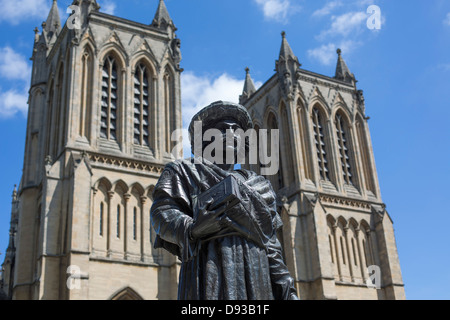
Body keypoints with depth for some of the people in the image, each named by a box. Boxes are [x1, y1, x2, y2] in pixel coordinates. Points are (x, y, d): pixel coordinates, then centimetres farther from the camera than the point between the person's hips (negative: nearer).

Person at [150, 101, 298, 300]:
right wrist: (192, 229, -19)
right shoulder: (186, 170, 18)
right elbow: (162, 211, 2)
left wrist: (286, 286, 11)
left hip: (257, 273, 5)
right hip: (211, 268, -4)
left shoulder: (258, 184, 29)